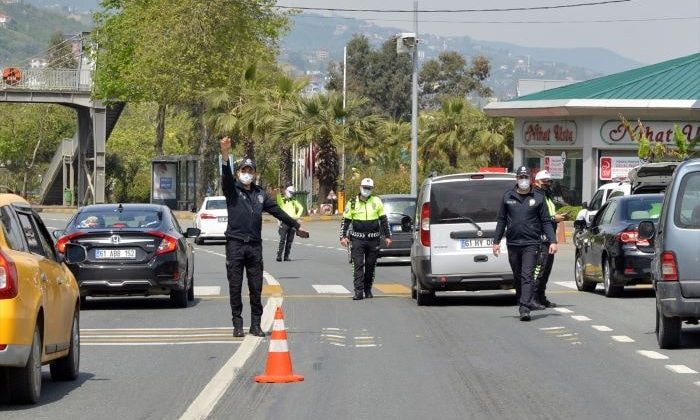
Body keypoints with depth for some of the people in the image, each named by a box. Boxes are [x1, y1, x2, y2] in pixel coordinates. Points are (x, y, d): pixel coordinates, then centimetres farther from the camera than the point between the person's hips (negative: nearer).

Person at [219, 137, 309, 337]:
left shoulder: (260, 194, 16)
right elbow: (226, 177, -17)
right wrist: (225, 155, -35)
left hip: (255, 245, 4)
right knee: (235, 287, -1)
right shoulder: (232, 190, 3)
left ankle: (256, 324, 10)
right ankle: (237, 324, 4)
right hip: (235, 243, -4)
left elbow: (277, 211, 24)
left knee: (256, 287, 4)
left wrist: (296, 226, 28)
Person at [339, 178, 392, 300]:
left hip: (373, 239, 1)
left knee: (370, 266, 8)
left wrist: (387, 236, 8)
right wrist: (343, 236, 0)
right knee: (358, 265, -8)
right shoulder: (353, 203, 5)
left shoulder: (376, 201, 7)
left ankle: (368, 289, 19)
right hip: (358, 239, -1)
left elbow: (384, 220, 11)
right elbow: (345, 220, 9)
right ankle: (358, 291, -12)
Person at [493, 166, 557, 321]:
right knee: (518, 277, 10)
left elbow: (546, 221, 4)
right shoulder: (508, 197, 9)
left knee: (527, 276, -12)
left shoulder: (538, 198, 3)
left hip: (531, 244, -3)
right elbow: (501, 220, 13)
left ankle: (525, 308, -18)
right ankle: (529, 302, 23)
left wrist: (552, 241, -5)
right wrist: (496, 241, 10)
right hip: (513, 244, 3)